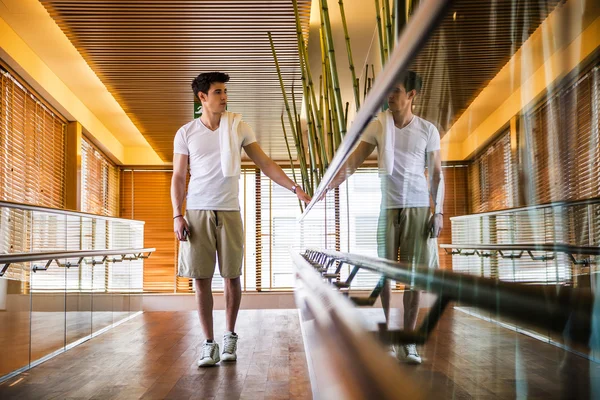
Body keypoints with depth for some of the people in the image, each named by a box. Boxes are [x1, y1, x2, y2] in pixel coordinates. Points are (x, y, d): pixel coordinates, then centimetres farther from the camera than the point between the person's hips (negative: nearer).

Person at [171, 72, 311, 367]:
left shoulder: (239, 127, 5)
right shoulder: (186, 133, 5)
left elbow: (265, 163, 4)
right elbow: (178, 177, 6)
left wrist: (295, 188, -6)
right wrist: (177, 215, -4)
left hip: (229, 212, 0)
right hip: (196, 212, 0)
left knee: (232, 277, 4)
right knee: (201, 279, 0)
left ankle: (230, 337, 22)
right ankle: (209, 344, 11)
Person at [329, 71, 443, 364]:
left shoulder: (427, 130, 2)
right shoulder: (378, 125, 3)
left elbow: (436, 174, 5)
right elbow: (353, 162, -1)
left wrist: (438, 211, -2)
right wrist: (327, 186, -12)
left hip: (419, 208, 0)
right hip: (388, 208, 1)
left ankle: (408, 342, 11)